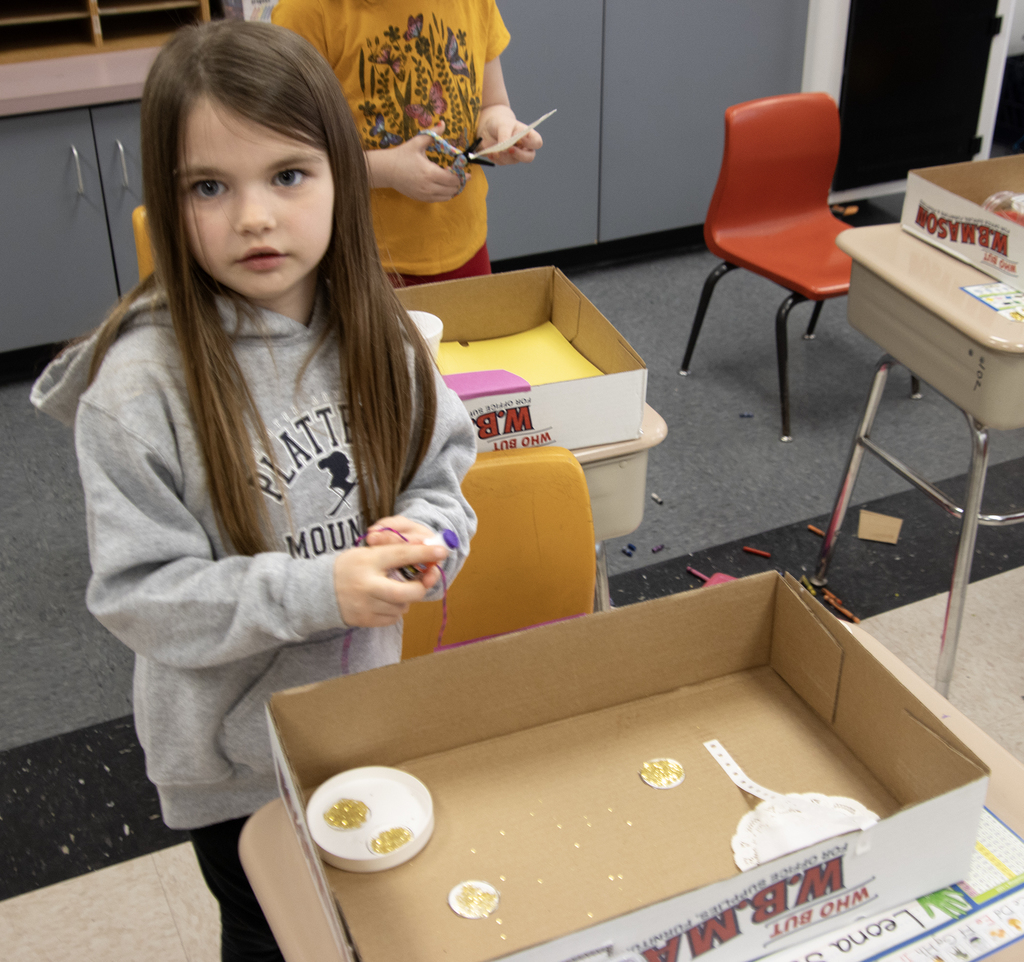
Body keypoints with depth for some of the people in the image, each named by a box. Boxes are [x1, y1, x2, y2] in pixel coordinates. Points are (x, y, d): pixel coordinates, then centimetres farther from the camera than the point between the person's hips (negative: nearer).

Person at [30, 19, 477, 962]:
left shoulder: (379, 337, -11)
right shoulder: (140, 383, -24)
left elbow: (444, 476, 1)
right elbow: (141, 594, -21)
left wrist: (420, 533, -21)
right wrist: (318, 590, -32)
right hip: (231, 753, -3)